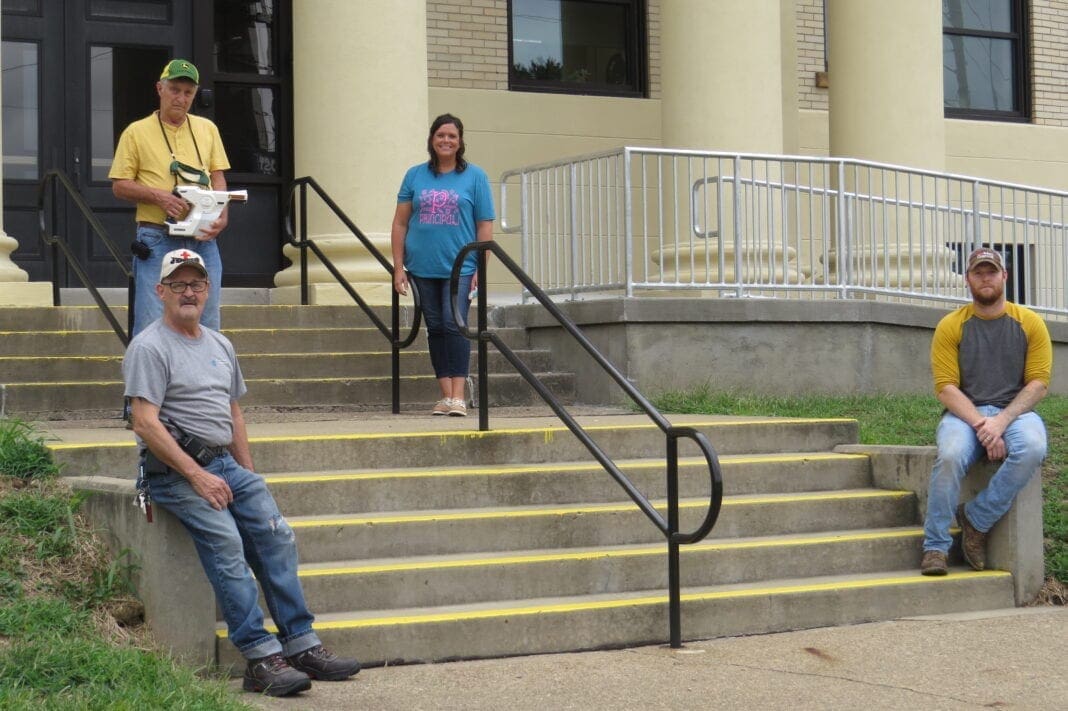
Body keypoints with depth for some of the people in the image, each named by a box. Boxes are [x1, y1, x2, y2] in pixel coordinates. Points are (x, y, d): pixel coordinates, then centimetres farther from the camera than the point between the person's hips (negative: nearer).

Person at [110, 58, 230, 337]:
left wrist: (222, 215, -5)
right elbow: (119, 186, 1)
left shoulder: (207, 129, 14)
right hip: (157, 241, -4)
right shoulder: (137, 132, 3)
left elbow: (218, 178, 14)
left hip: (203, 240, 4)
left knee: (207, 327, 6)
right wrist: (158, 195, -15)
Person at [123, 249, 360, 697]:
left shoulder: (219, 345, 19)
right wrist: (196, 476, -18)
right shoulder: (149, 348, -5)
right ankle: (261, 659, -26)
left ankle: (302, 646, -10)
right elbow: (146, 424, -14)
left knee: (276, 534, -11)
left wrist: (249, 475, 14)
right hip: (174, 469, -7)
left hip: (224, 462, 7)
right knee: (225, 542, -24)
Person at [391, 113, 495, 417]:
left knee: (454, 325, -13)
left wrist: (482, 268, -6)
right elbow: (400, 223, 9)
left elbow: (485, 225, 1)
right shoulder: (415, 175, 9)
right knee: (436, 329, 6)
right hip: (423, 267, 3)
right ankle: (446, 395, 12)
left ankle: (458, 396, -13)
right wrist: (398, 266, 4)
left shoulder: (474, 176, 4)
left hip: (460, 267, -3)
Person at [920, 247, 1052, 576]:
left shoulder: (1029, 323, 4)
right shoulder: (951, 326, 1)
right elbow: (946, 387, -6)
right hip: (965, 413, -1)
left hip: (1015, 411, 1)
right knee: (951, 454, -35)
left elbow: (1038, 383, -2)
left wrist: (1001, 422, -17)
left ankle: (976, 520, -17)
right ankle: (935, 547, -22)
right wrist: (981, 426, -20)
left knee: (1033, 448, -34)